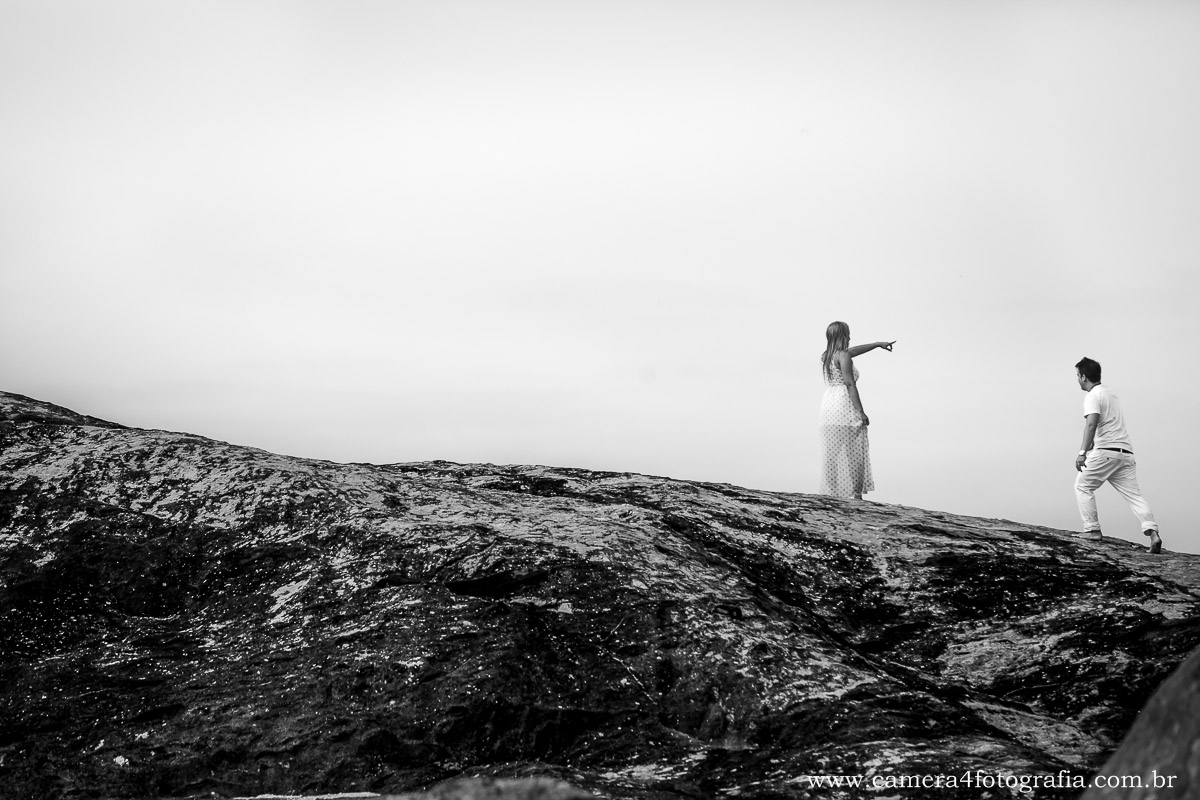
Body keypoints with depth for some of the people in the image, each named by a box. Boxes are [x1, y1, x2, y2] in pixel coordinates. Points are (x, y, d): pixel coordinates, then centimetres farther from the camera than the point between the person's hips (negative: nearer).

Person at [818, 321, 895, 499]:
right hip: (845, 406, -7)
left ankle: (832, 494, 6)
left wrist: (877, 344, 37)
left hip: (828, 405, 7)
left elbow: (852, 351, 28)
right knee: (852, 454, -1)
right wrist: (861, 412, -15)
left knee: (832, 454, 7)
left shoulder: (825, 356, 16)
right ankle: (856, 494, 0)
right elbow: (850, 384, -15)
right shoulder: (843, 356, -9)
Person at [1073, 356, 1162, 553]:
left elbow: (1092, 423, -21)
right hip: (1126, 452, 8)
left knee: (1083, 486, 7)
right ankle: (1152, 532, -15)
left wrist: (1082, 452, -29)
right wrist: (1091, 446, 44)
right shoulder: (1111, 394, 25)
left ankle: (1092, 530, 2)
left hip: (1107, 450, -8)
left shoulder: (1093, 396, -4)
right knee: (1133, 494, 0)